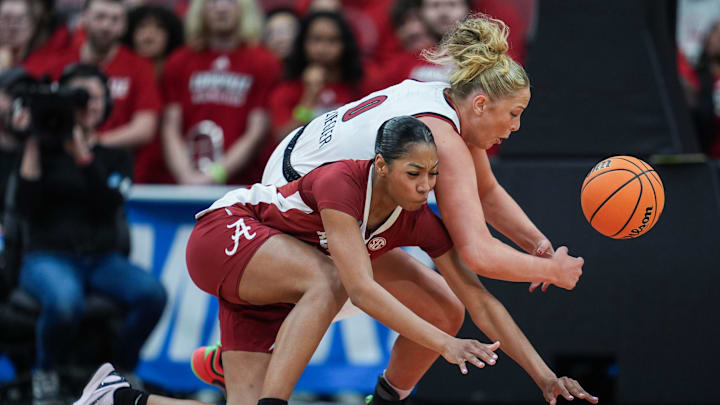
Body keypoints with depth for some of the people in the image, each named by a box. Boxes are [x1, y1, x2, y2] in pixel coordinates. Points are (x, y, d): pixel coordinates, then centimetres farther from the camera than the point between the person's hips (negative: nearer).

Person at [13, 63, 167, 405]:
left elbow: (107, 206, -6)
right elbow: (27, 208, -6)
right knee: (65, 301, -40)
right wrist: (33, 145, -7)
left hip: (102, 258, 3)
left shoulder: (115, 158, 14)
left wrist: (82, 153, -12)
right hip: (47, 257, -3)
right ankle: (45, 374, -9)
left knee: (152, 293, -30)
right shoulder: (41, 151, 8)